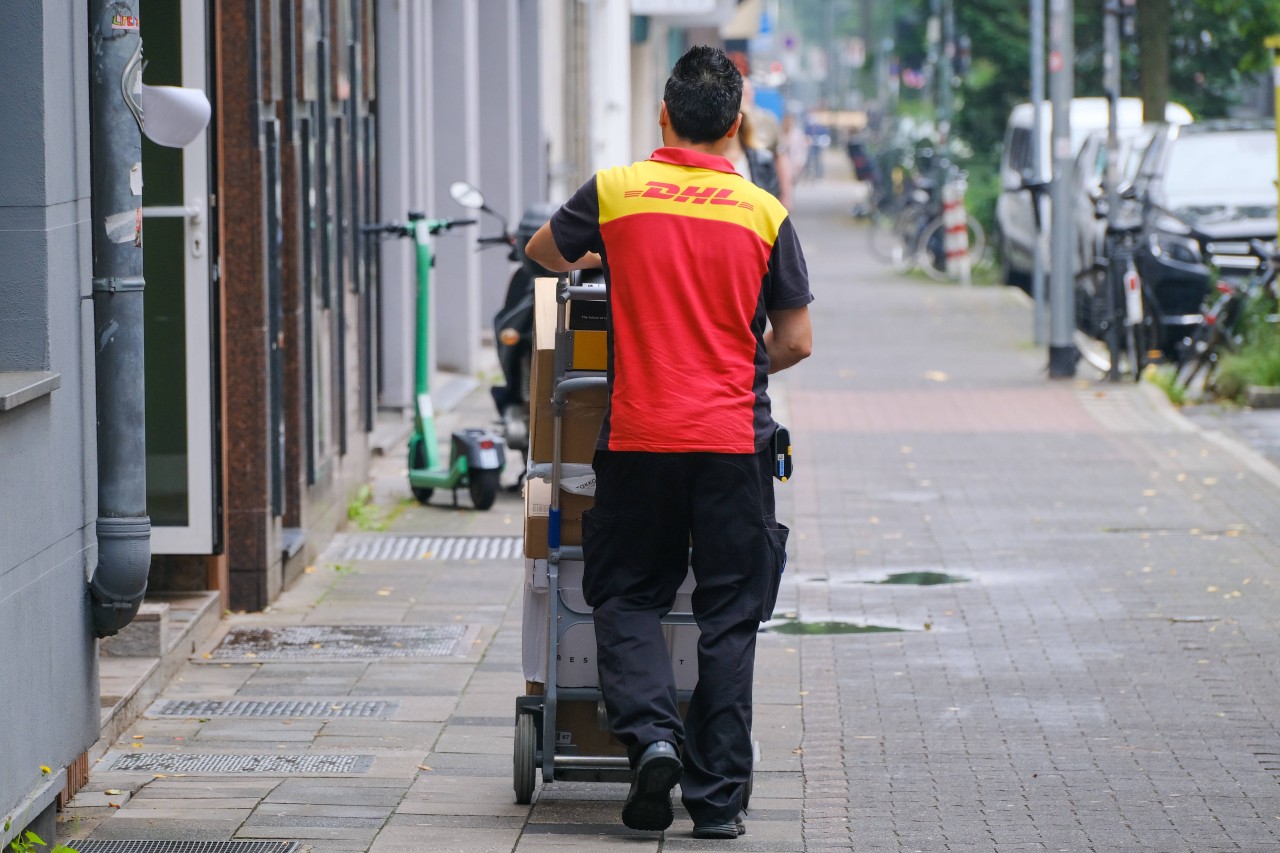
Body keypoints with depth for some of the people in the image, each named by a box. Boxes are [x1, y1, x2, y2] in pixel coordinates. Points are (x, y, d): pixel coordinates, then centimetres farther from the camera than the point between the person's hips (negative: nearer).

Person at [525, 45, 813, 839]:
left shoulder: (614, 192, -1)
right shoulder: (765, 214, 0)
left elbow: (543, 253, 18)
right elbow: (795, 342, 5)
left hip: (638, 437, 0)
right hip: (733, 443, 0)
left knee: (628, 597, 13)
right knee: (727, 618, 6)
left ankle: (651, 732, -10)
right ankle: (717, 797, 6)